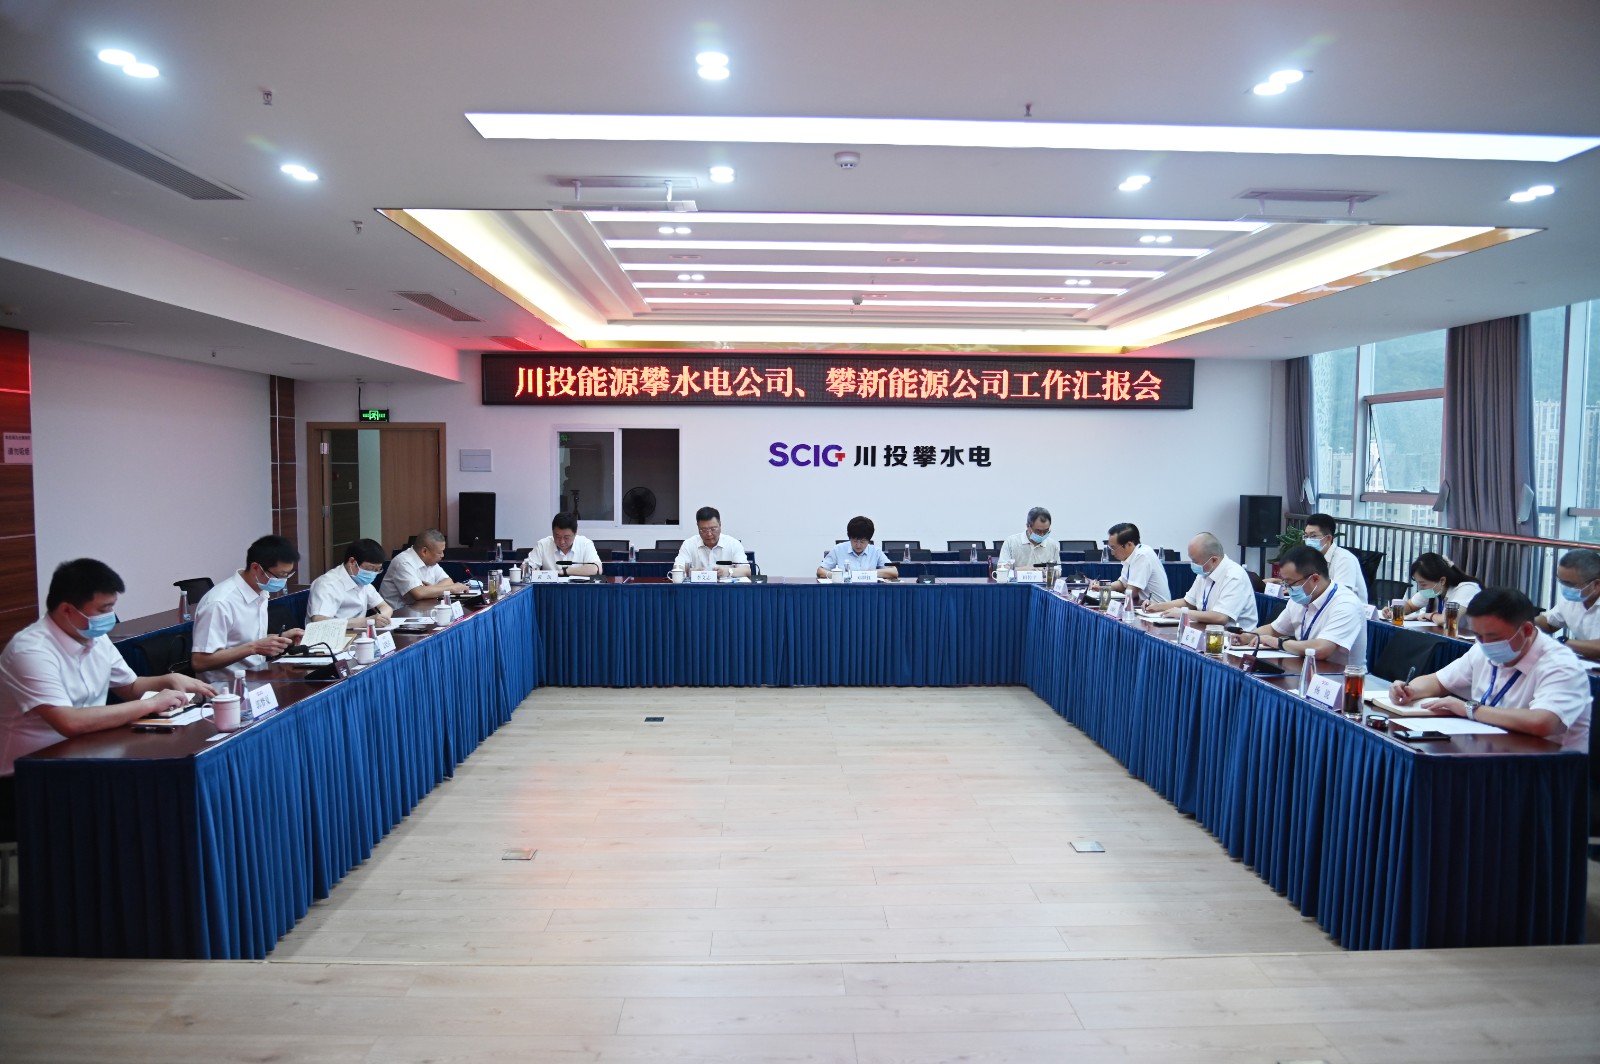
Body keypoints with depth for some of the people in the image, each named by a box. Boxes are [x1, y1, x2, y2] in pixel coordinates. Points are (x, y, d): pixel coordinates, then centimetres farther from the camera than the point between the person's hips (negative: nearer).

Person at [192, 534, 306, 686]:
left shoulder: (260, 593, 6)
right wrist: (254, 648, -24)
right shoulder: (220, 603, -20)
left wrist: (281, 638, 4)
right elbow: (200, 662, -20)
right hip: (229, 686, -8)